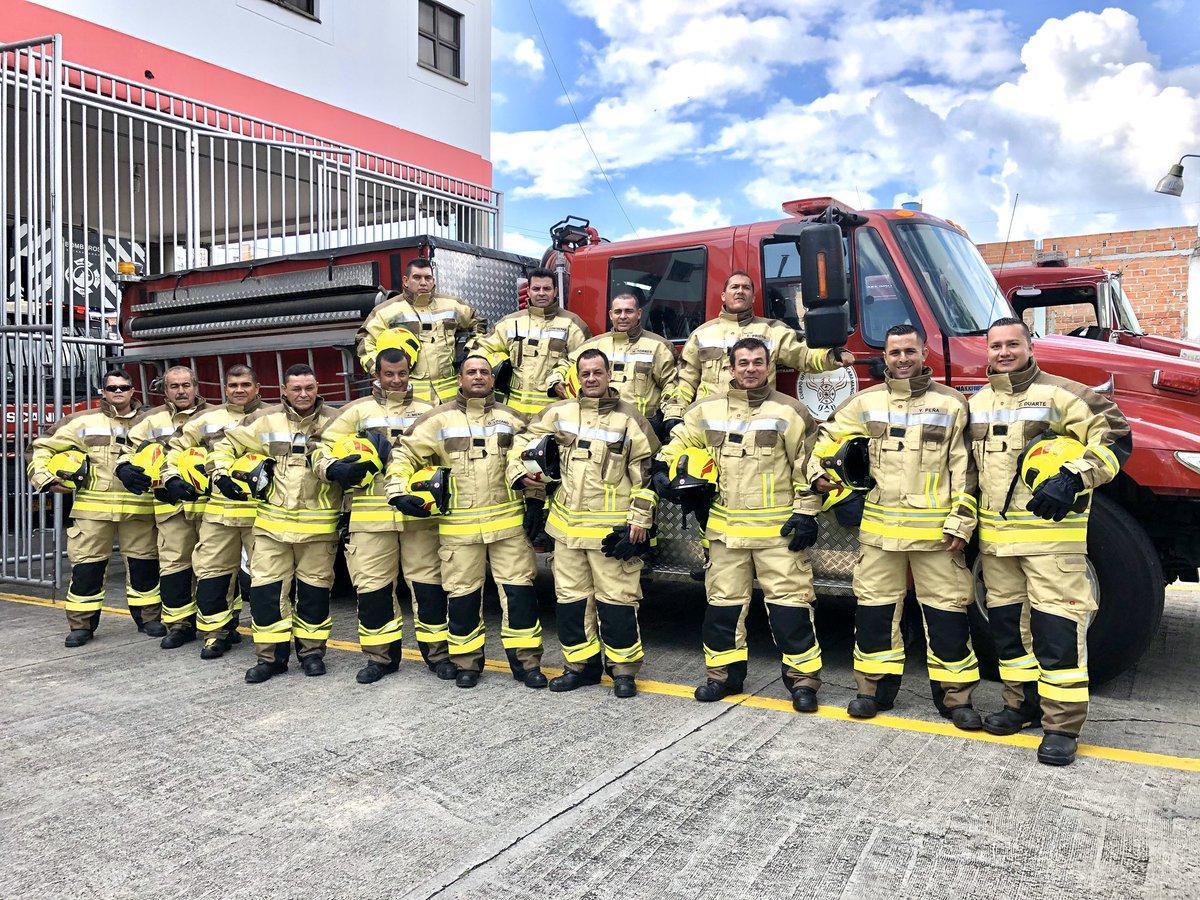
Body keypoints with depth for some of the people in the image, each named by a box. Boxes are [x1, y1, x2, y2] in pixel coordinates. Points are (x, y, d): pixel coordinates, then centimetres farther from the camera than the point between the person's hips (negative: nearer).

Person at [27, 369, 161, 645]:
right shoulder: (84, 422, 6)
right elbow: (43, 447, 9)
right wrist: (44, 478, -2)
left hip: (139, 507, 1)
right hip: (94, 507, -1)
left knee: (144, 562, 6)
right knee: (87, 564, 0)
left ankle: (149, 617, 19)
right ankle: (82, 624, 12)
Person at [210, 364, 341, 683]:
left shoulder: (334, 422, 1)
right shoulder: (265, 420, 3)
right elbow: (227, 444, 15)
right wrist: (222, 474, 1)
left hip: (318, 525, -1)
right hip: (273, 522, 1)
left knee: (315, 590, 7)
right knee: (266, 589, 1)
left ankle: (311, 651, 21)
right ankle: (271, 655, 12)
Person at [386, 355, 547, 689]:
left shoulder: (511, 418, 8)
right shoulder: (440, 419, 2)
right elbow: (404, 454, 4)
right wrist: (398, 492, -8)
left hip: (508, 521, 1)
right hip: (459, 525, -1)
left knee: (519, 589, 1)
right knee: (462, 594, 6)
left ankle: (526, 660, 12)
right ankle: (467, 662, 21)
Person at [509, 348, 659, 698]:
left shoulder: (628, 416, -3)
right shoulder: (560, 413, 7)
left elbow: (645, 470, -4)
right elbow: (524, 440, 18)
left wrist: (640, 518, -8)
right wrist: (518, 472, 2)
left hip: (612, 529, -4)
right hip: (567, 525, 5)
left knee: (616, 598, -1)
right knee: (571, 597, 11)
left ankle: (623, 669, 12)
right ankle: (582, 665, 24)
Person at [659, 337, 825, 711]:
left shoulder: (789, 411, -3)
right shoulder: (709, 410, 7)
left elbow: (808, 467, -3)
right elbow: (680, 440, 21)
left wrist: (806, 513, -8)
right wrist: (663, 468, 5)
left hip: (778, 529, -3)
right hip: (726, 527, 4)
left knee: (789, 601, -3)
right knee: (723, 602, 10)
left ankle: (803, 677, 8)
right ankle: (724, 673, 24)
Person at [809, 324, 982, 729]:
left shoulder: (951, 403, 1)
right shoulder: (867, 402, 8)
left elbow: (965, 469, -1)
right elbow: (830, 435, 19)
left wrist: (960, 522, -7)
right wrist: (818, 471, 2)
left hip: (935, 530, -2)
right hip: (879, 527, 3)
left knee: (947, 610, 2)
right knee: (875, 608, 9)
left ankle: (955, 695, 15)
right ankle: (875, 687, 22)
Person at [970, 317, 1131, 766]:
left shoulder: (1061, 394, -5)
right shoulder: (977, 403, 13)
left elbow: (1115, 438, -8)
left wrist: (1073, 478, -21)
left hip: (1050, 530, -6)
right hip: (994, 533, 6)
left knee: (1056, 625, -7)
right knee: (1006, 620, 13)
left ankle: (1062, 725, 1)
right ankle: (1022, 703, 27)